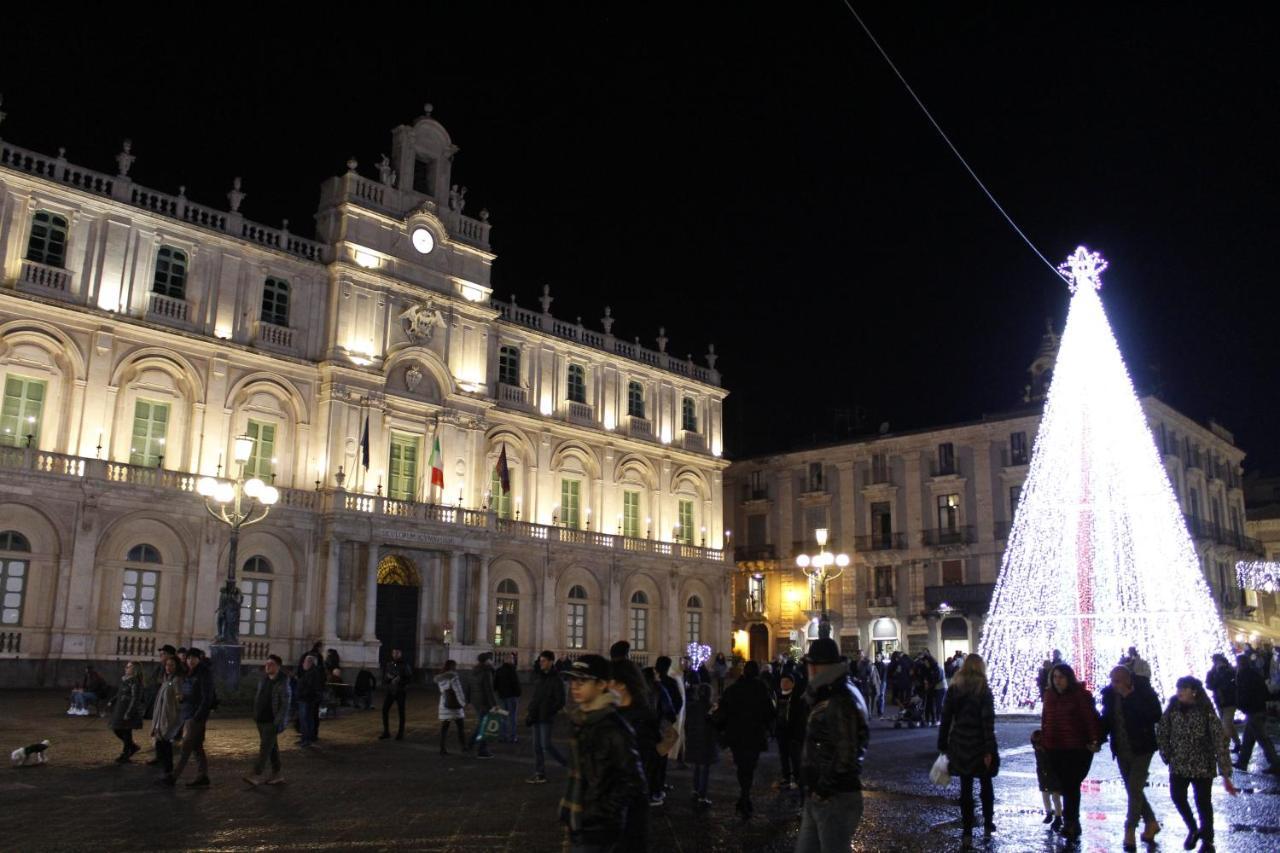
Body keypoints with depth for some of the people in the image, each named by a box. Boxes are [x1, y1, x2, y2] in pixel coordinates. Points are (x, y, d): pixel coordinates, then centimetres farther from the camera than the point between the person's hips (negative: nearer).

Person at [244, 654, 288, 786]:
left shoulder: (282, 682, -12)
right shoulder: (263, 679, 9)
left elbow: (285, 704, -15)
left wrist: (279, 721, -20)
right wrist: (255, 714, 17)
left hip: (271, 721, -7)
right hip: (260, 719, 8)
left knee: (265, 747, -10)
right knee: (272, 747, 13)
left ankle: (256, 776, -11)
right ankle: (277, 775, 20)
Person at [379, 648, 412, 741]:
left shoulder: (405, 665, -3)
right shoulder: (388, 664, 5)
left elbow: (410, 678, -4)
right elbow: (384, 677, 6)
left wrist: (399, 680, -17)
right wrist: (388, 677, -16)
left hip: (400, 691, -3)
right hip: (389, 691, 3)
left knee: (401, 712, 1)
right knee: (384, 710, -3)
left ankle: (400, 733, 9)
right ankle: (386, 732, 9)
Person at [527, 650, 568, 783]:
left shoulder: (555, 680, -11)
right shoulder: (539, 677, 11)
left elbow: (560, 702, -12)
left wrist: (548, 712, -15)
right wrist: (530, 710, 8)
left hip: (546, 718, -7)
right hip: (536, 717, 7)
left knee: (546, 745, -8)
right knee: (537, 746, 8)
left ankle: (566, 763, 12)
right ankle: (539, 774, 13)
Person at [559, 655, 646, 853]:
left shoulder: (613, 728, -18)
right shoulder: (582, 720, 5)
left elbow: (633, 785, -17)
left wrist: (600, 813, -17)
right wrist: (569, 815, 13)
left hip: (596, 830, -8)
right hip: (579, 825, 8)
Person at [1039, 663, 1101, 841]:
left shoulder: (1080, 695, -9)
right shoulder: (1049, 695, 9)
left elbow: (1091, 718, -14)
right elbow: (1045, 719, 15)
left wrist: (1095, 741, -20)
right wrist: (1043, 739, 11)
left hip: (1077, 749, -5)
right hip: (1054, 749, 5)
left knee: (1071, 786, -6)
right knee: (1066, 786, 11)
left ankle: (1070, 823, 1)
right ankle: (1073, 823, 20)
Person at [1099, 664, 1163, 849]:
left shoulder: (1144, 691, -13)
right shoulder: (1109, 693, -1)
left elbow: (1155, 715, -23)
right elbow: (1107, 719, 8)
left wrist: (1130, 697, -25)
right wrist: (1099, 738, -6)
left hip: (1141, 749, -5)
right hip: (1121, 750, 5)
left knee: (1135, 789, -7)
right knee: (1133, 790, 13)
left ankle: (1130, 831, 1)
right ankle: (1151, 822, 32)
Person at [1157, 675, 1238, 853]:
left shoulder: (1206, 712, -17)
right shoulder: (1173, 709, -5)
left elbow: (1220, 742, -18)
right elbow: (1161, 734, 6)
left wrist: (1225, 774, -20)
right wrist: (1168, 756, 0)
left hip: (1203, 767, -4)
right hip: (1178, 765, 4)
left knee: (1203, 802, 4)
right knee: (1177, 797, 7)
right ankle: (1193, 829, 35)